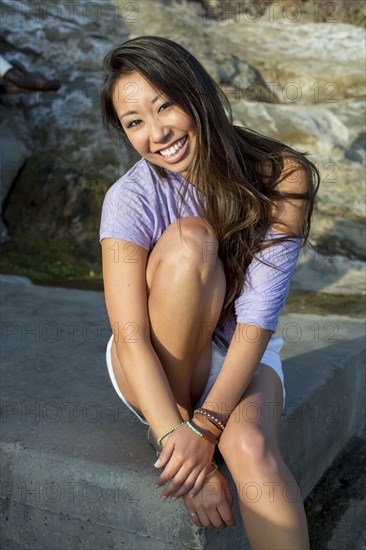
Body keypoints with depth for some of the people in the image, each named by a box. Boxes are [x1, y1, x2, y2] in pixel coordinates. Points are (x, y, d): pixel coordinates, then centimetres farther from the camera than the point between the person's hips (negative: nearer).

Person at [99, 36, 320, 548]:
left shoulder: (283, 178, -16)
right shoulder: (131, 198, -18)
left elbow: (256, 323, -20)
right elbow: (131, 338, -23)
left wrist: (205, 428, -28)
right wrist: (176, 437, -33)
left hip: (239, 357, 0)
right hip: (156, 367, 0)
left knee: (250, 447, -35)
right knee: (188, 239, -29)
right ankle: (168, 426, -16)